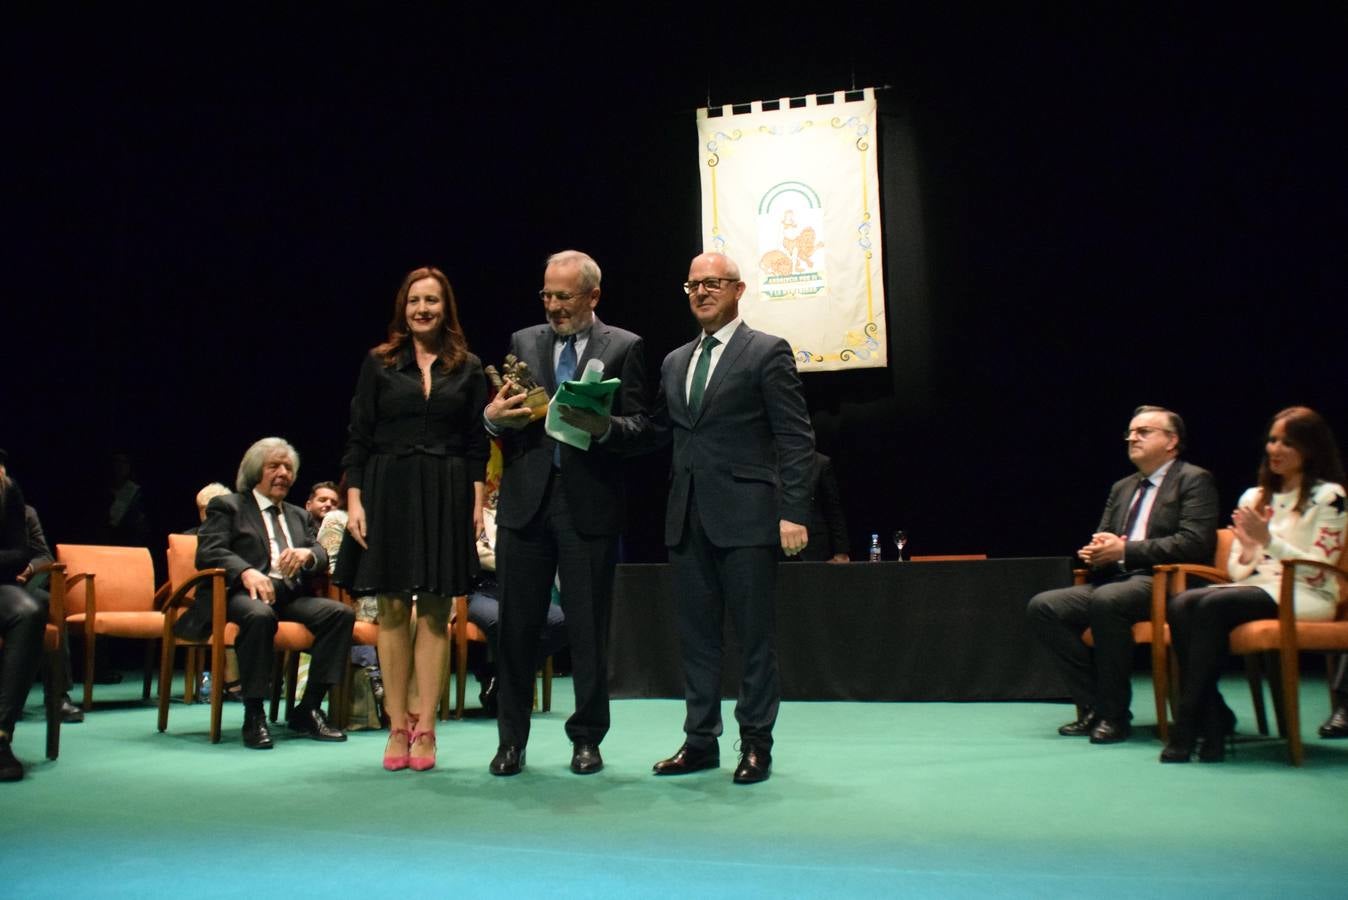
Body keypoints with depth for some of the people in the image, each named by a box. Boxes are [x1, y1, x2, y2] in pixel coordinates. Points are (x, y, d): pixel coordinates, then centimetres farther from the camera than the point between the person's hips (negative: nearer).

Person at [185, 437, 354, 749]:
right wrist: (246, 571, -24)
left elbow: (322, 556, 17)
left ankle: (308, 709, -16)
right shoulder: (227, 506, 13)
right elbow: (207, 552, -3)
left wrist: (307, 554, -9)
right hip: (244, 593, -5)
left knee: (341, 613, -21)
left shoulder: (299, 515, 30)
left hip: (291, 595, 5)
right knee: (260, 615, -39)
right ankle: (253, 715, -26)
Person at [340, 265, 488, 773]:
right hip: (388, 492, 0)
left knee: (435, 611, 1)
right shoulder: (379, 363, 7)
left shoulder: (467, 368, 9)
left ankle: (424, 726, 6)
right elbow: (358, 438, 4)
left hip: (446, 497, 0)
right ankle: (397, 726, 10)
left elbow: (477, 443, 7)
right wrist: (354, 500, -5)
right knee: (392, 610, 1)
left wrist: (477, 501, -2)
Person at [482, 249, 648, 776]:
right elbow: (503, 420, 13)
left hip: (590, 502, -2)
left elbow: (637, 426, -2)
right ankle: (512, 739, 17)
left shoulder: (623, 347, 4)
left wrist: (603, 426, -21)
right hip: (526, 498, 3)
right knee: (517, 625, 5)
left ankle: (587, 739, 18)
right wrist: (493, 416, -9)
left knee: (589, 628, 4)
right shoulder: (523, 342, 14)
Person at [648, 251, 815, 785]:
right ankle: (700, 740, 21)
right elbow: (660, 432, 16)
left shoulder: (767, 352, -1)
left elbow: (795, 439, -6)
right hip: (688, 519, 6)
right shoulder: (675, 362, 18)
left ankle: (756, 745, 14)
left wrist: (793, 512, -14)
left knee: (755, 636, 2)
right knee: (696, 636, 10)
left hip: (746, 516, -5)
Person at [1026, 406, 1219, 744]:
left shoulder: (1194, 481, 2)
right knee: (1042, 607, -14)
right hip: (1114, 580, 8)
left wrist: (1126, 550, -16)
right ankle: (1092, 705, -9)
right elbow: (1103, 540, 26)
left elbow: (1194, 543, -13)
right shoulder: (1122, 487, 25)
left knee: (1107, 599, -37)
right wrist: (1095, 551, 0)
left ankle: (1114, 714, -22)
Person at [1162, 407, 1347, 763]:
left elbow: (1317, 570, -6)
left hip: (1304, 596, -5)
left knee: (1212, 605, -33)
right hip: (1254, 586, 5)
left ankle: (1187, 725, -29)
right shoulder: (1253, 497, 19)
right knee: (1181, 604, -27)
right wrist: (1248, 549, -7)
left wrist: (1267, 539, -15)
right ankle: (1214, 719, -24)